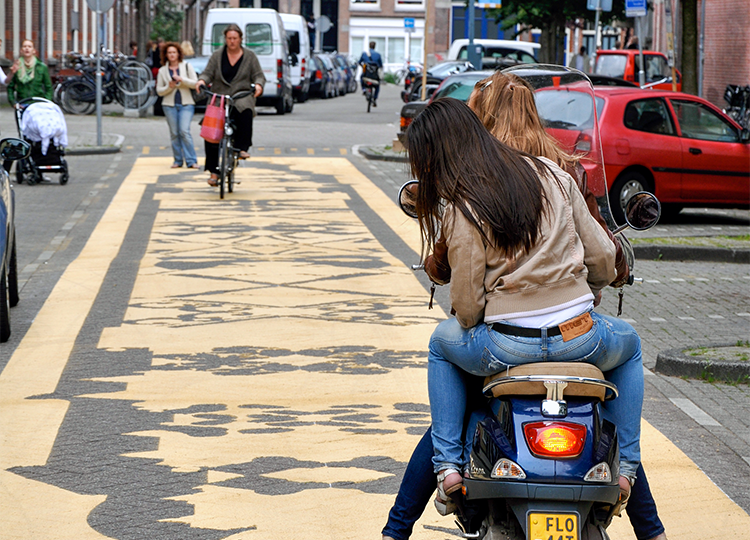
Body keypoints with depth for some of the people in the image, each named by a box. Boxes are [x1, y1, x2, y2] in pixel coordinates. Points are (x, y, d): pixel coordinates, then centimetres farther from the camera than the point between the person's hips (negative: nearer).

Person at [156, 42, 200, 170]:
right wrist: (169, 87, -11)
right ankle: (177, 160, 8)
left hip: (186, 104, -2)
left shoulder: (187, 66, 6)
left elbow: (195, 83, -1)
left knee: (184, 131, -14)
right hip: (169, 105, 2)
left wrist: (182, 79, -15)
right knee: (174, 133, 0)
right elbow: (159, 90, 8)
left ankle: (191, 161, -14)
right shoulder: (163, 70, 9)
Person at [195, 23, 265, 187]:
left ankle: (242, 147, -25)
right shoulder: (217, 56, 11)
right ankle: (213, 170, -4)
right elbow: (208, 73, 5)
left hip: (242, 95, -1)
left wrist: (258, 85, -16)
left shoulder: (249, 56, 9)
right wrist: (202, 80, -17)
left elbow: (258, 75, 6)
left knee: (245, 110, -38)